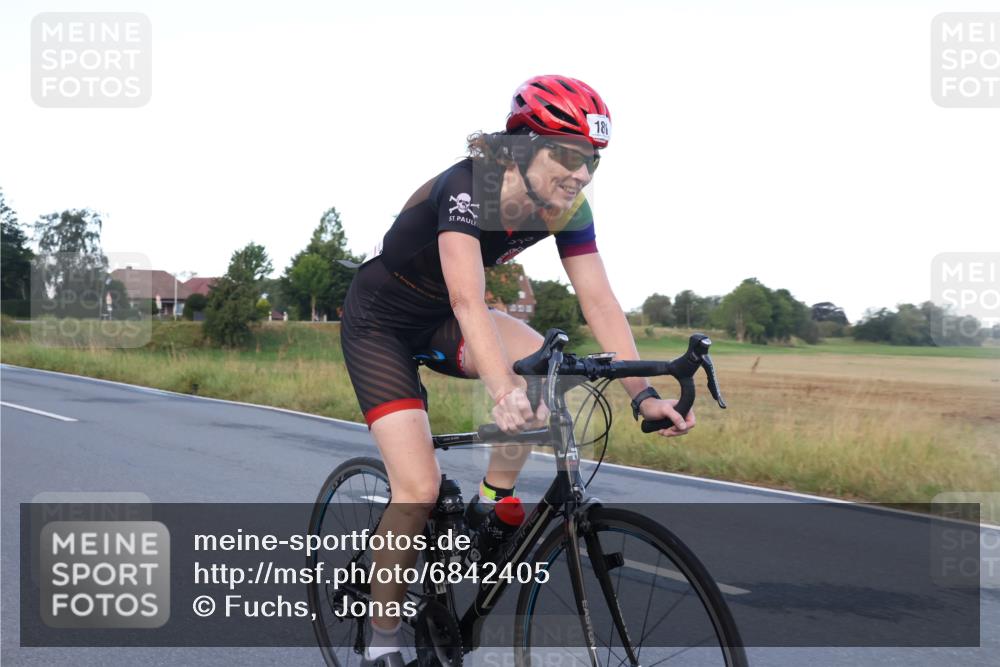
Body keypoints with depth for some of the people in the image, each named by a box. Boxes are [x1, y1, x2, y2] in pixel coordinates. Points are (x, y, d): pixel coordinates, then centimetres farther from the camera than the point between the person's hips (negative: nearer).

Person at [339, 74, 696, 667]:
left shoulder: (568, 208, -13)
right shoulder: (466, 188, -32)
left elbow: (599, 302, -14)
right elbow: (467, 301, -45)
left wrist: (644, 394, -24)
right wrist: (503, 393, -58)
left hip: (439, 323, 6)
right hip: (380, 323, -6)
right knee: (419, 488, -16)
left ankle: (494, 503, -4)